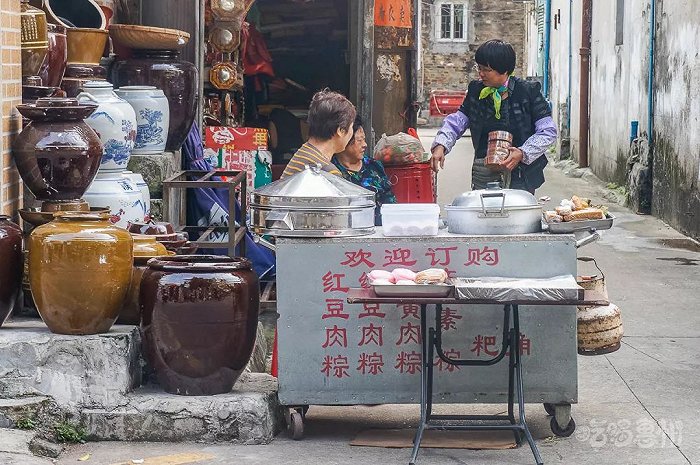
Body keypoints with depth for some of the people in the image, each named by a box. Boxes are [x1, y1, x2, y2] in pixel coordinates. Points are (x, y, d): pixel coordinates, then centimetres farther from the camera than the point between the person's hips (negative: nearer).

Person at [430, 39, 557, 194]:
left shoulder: (528, 91, -4)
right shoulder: (476, 91, 8)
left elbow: (548, 131, -4)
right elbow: (456, 122, 12)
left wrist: (523, 153, -17)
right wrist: (441, 145, -7)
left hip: (520, 174, -3)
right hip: (483, 174, 3)